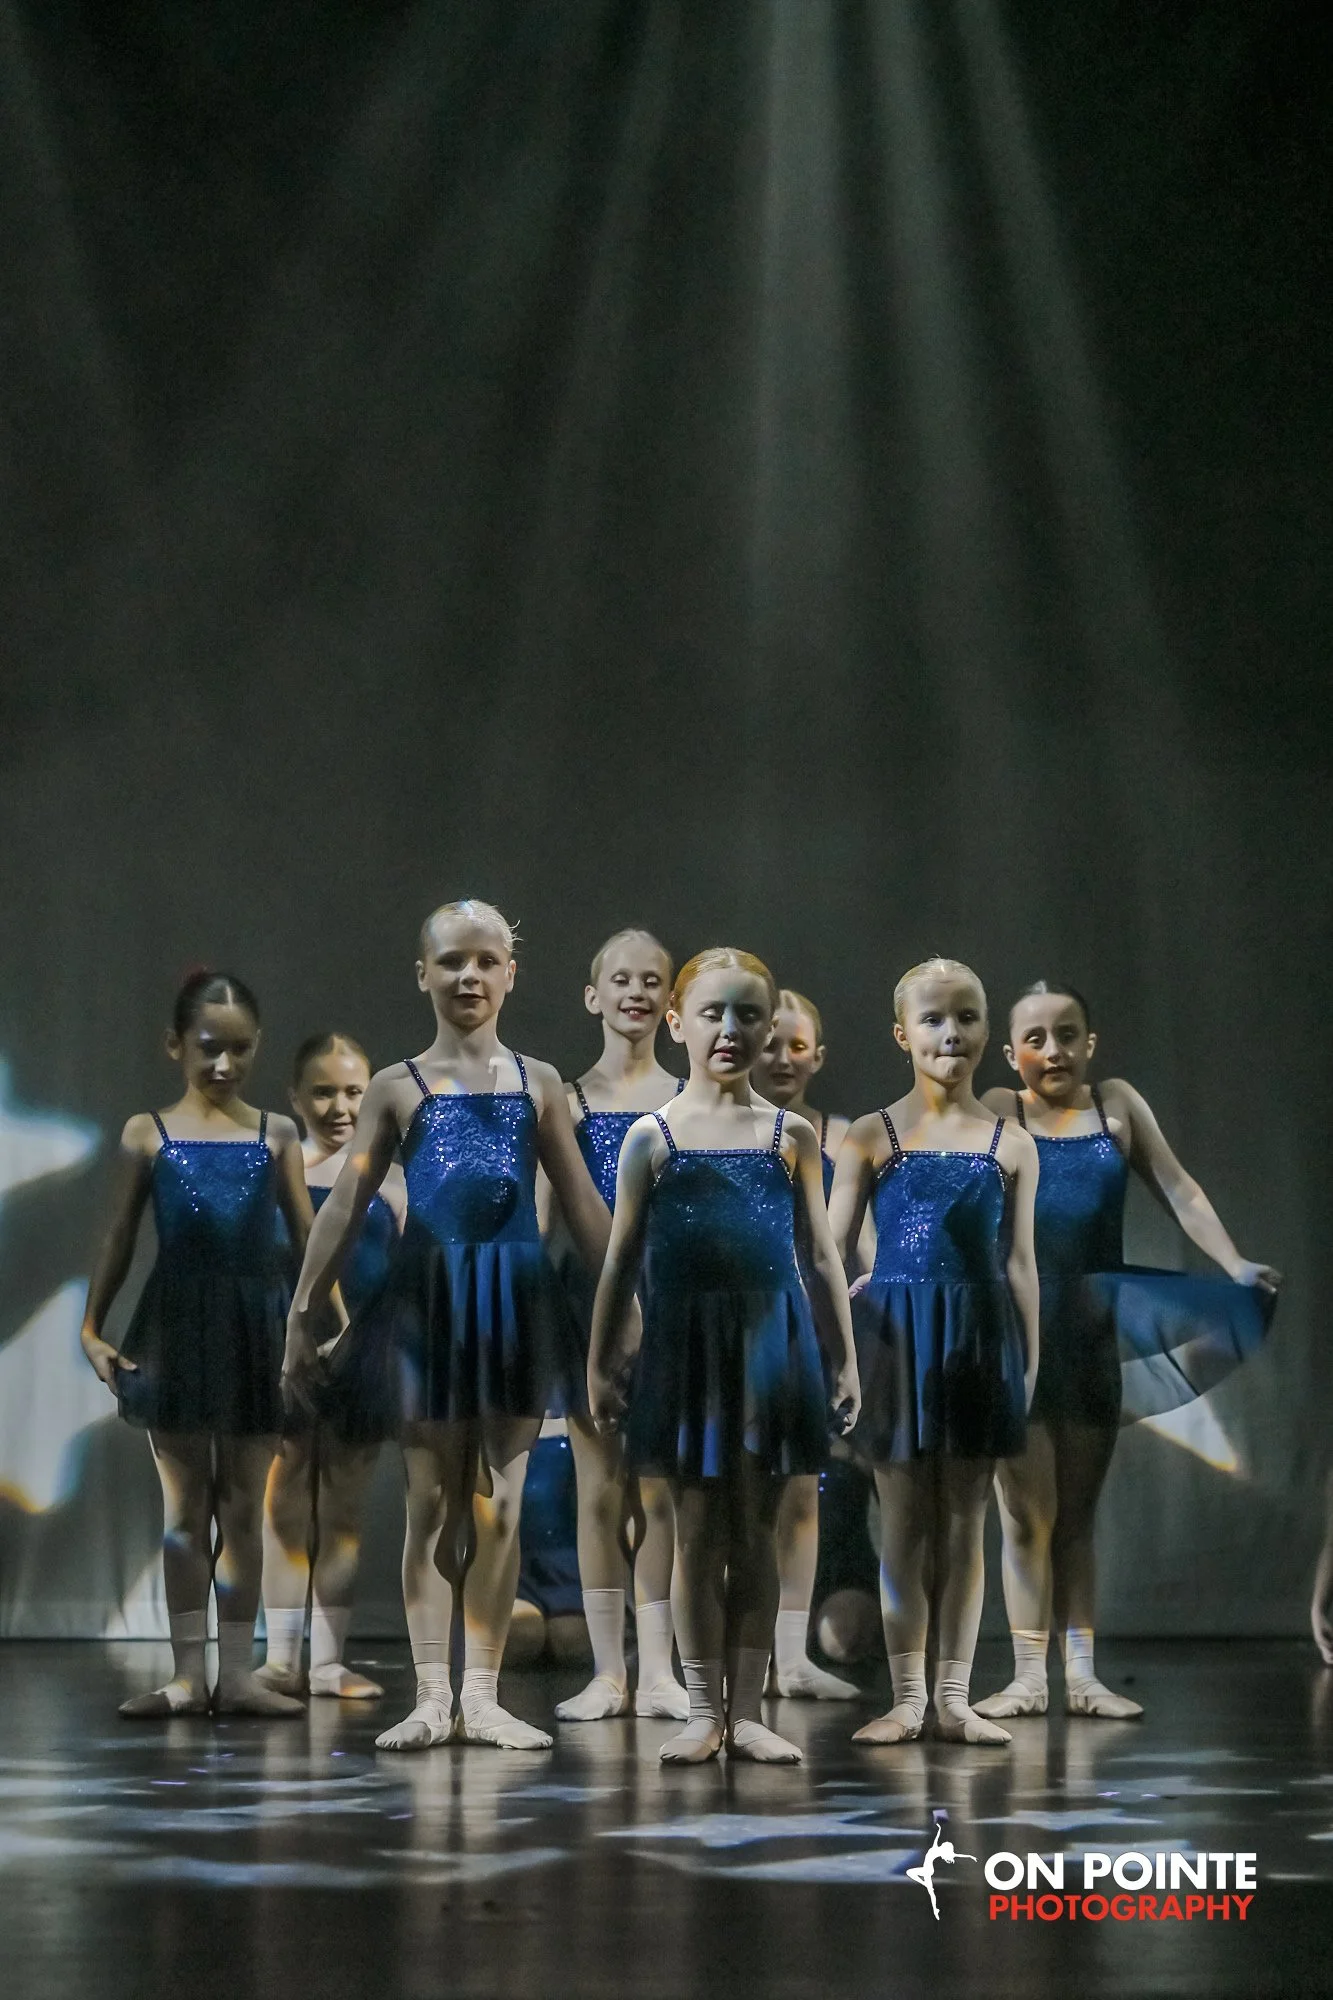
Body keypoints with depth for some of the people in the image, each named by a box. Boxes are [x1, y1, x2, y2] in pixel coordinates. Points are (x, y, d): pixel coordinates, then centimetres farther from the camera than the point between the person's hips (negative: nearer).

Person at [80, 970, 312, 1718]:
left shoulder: (277, 1135, 4)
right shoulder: (148, 1134, 2)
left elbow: (308, 1237, 6)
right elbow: (121, 1240, 6)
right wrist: (93, 1327, 3)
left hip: (257, 1325, 1)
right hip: (178, 1322, -1)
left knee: (243, 1506, 6)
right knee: (185, 1505, 5)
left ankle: (238, 1672, 10)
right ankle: (187, 1672, 10)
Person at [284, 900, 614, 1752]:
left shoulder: (538, 1084, 8)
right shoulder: (399, 1088, 4)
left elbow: (584, 1205, 11)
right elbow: (345, 1208, 4)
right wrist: (303, 1315, 1)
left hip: (515, 1299, 1)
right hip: (427, 1299, -1)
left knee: (500, 1506, 2)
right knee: (433, 1501, 2)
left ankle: (483, 1696, 8)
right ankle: (432, 1696, 4)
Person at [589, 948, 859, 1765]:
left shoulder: (791, 1135, 4)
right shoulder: (652, 1137, 1)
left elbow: (823, 1254, 7)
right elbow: (623, 1260, 5)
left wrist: (845, 1361, 5)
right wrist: (602, 1364, 4)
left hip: (772, 1339, 1)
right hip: (687, 1344, -1)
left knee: (756, 1534, 5)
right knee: (697, 1533, 3)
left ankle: (748, 1711, 10)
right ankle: (704, 1711, 9)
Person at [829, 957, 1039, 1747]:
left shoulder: (1011, 1145, 4)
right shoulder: (871, 1139, 0)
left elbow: (1020, 1259, 6)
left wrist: (1029, 1362, 5)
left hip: (979, 1335, 1)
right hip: (896, 1334, -1)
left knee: (965, 1524, 6)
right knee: (905, 1524, 4)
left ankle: (955, 1697, 11)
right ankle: (907, 1698, 11)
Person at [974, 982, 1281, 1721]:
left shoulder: (1116, 1105, 5)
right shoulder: (998, 1114, -1)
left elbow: (1177, 1190, 0)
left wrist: (1233, 1264, -13)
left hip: (1093, 1334, 2)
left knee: (1078, 1515, 9)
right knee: (1026, 1514, -1)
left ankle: (1082, 1674, 11)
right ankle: (1029, 1675, 3)